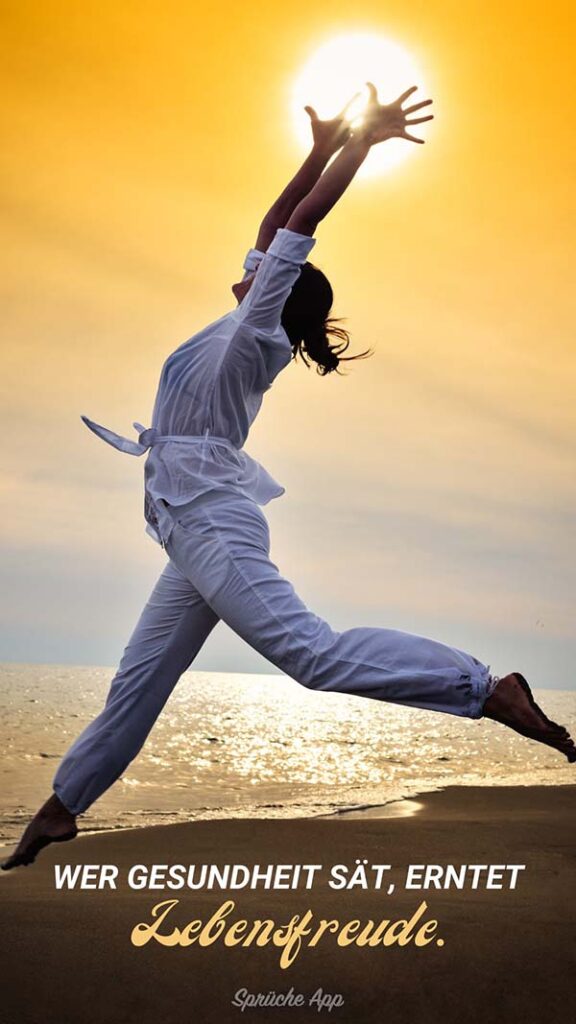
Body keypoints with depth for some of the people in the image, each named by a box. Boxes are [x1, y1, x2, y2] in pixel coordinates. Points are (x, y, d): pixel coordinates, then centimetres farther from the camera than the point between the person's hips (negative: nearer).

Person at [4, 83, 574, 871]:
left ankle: (490, 689, -25)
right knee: (138, 683, 15)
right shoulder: (246, 327, 17)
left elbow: (298, 226, -10)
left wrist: (362, 140, -10)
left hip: (215, 525, -10)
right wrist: (324, 149, 22)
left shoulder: (253, 336, -4)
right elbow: (275, 222, 21)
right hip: (198, 533, 10)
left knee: (315, 653, -23)